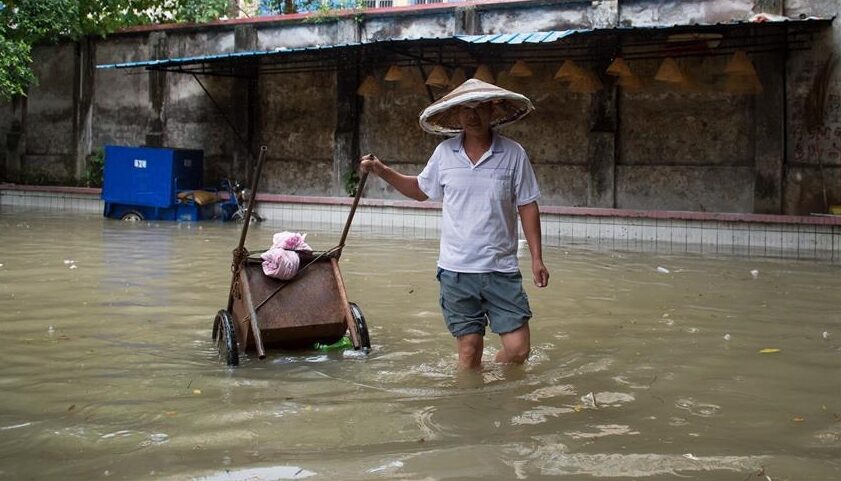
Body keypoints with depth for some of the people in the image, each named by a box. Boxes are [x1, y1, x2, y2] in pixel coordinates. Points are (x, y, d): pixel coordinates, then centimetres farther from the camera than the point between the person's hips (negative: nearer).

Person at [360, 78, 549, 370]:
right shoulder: (444, 153, 2)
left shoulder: (513, 154, -3)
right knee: (469, 348, 5)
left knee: (518, 348, -2)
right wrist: (382, 172, 6)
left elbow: (527, 207, 1)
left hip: (501, 269, -1)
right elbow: (420, 190, 18)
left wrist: (537, 259, -1)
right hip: (455, 270, 1)